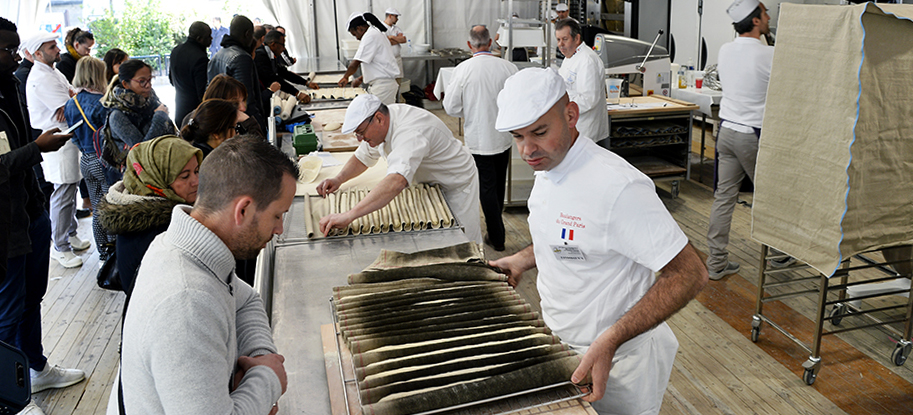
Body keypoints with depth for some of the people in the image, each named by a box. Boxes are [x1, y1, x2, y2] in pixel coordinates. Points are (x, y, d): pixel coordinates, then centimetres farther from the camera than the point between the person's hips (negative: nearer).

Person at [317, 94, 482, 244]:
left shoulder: (410, 133, -41)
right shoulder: (380, 123, -12)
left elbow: (397, 182, -57)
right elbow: (363, 157, 5)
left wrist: (348, 215, -64)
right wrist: (339, 179, -16)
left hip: (456, 185, -8)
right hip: (428, 183, 8)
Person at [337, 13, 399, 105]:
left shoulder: (370, 36, -12)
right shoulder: (377, 34, 20)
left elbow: (355, 63, -14)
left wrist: (345, 77, 2)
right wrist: (361, 78, 24)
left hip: (382, 86, -10)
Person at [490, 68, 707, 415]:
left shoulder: (618, 186, -28)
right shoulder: (548, 169, 1)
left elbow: (690, 274, -26)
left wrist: (609, 341, -31)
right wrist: (524, 260, 7)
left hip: (613, 365, -8)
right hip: (561, 348, 8)